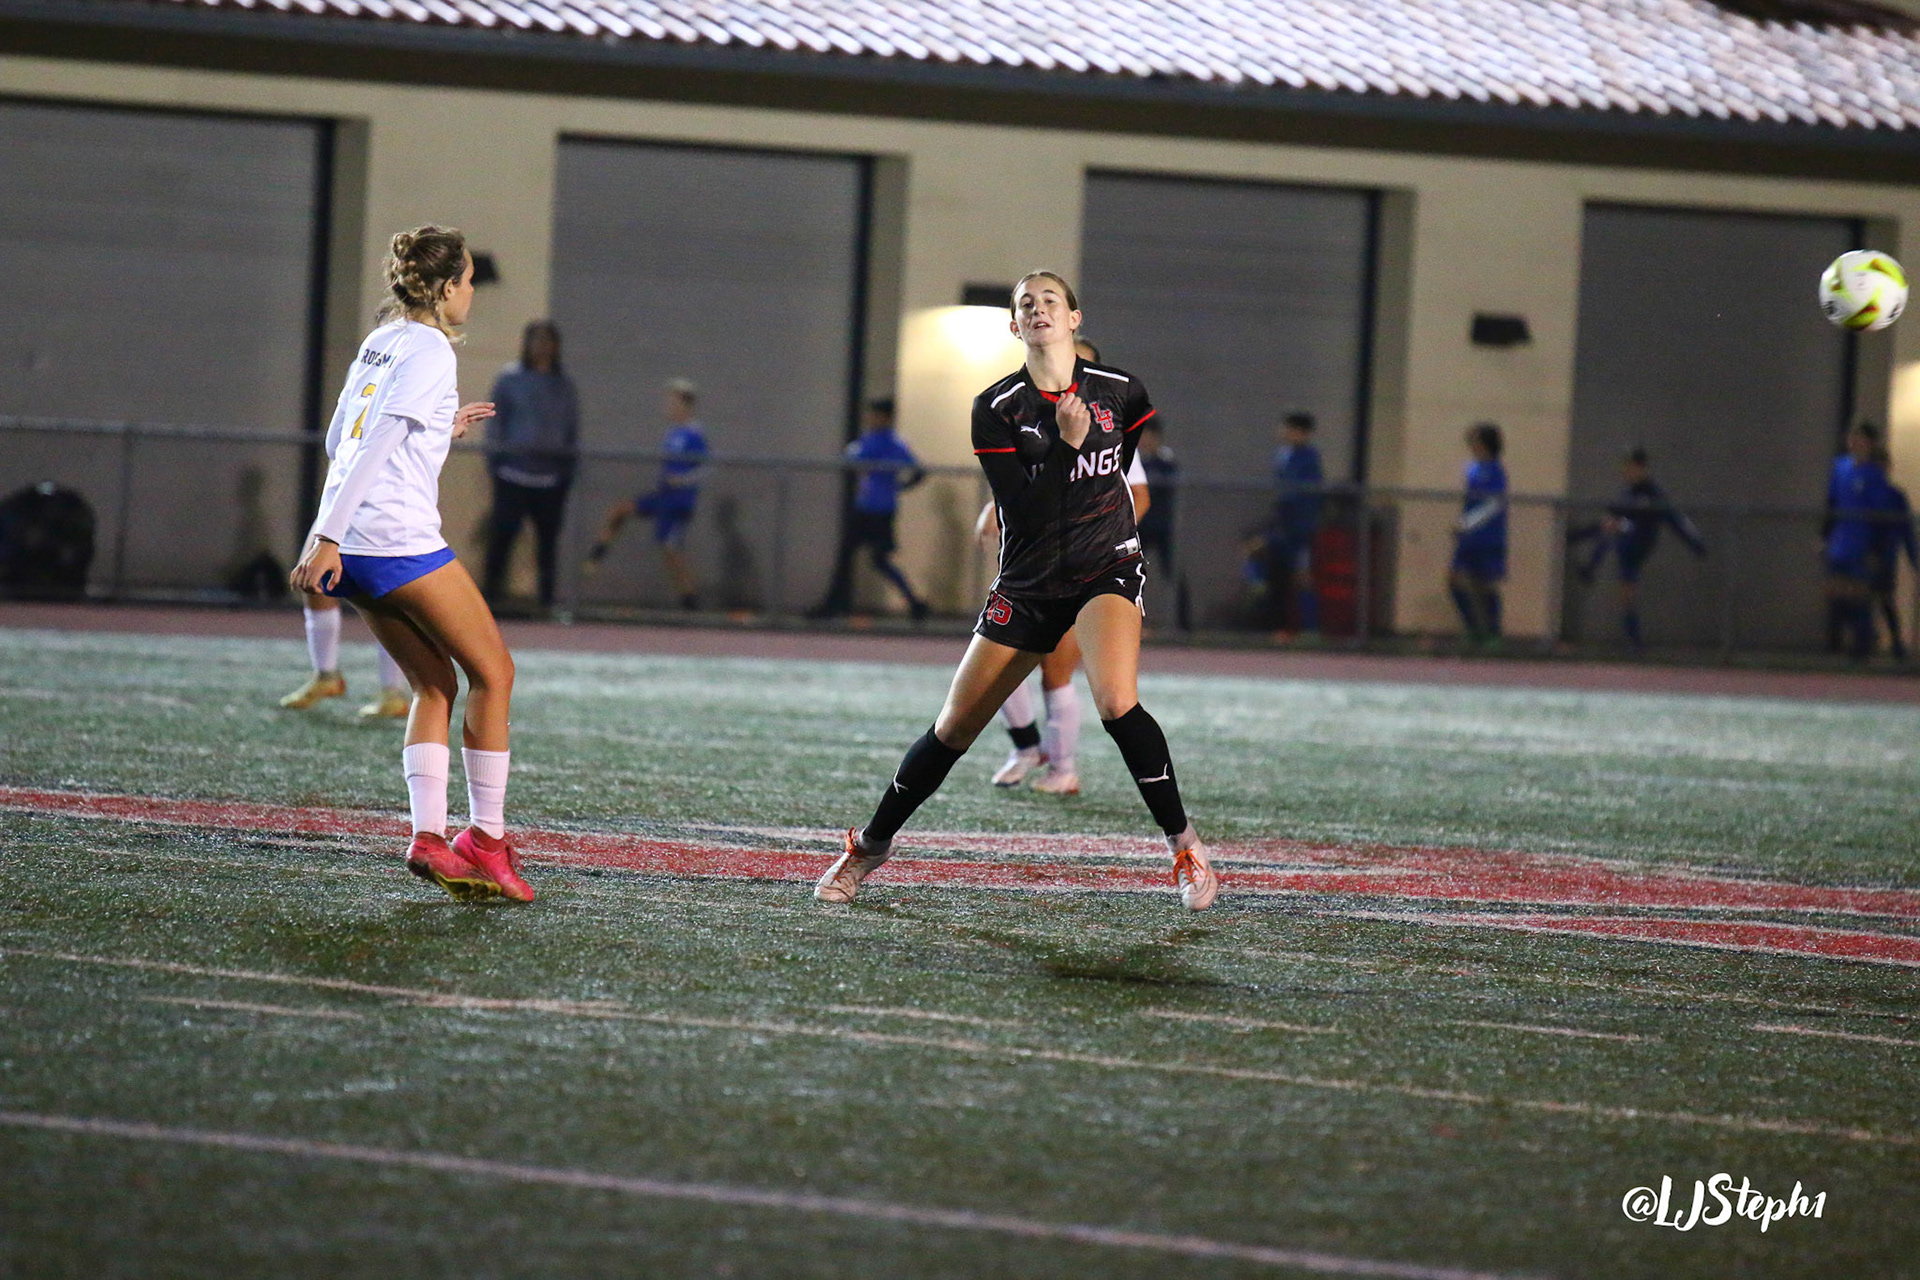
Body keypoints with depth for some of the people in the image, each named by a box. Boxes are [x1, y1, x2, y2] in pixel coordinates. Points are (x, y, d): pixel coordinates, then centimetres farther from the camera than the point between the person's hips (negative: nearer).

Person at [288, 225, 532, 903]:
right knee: (493, 670, 3)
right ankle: (486, 840, 2)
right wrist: (328, 535, -21)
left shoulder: (379, 342, 16)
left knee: (436, 685, 12)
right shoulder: (430, 351, -9)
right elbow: (372, 444, -17)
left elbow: (341, 440, 23)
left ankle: (428, 837, 1)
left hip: (354, 544, 9)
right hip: (400, 540, -9)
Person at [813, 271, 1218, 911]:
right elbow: (1023, 513, -16)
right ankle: (870, 845, 23)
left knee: (1116, 702, -27)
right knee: (955, 725, 4)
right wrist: (1066, 445, -23)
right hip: (1027, 584, 1)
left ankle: (1185, 845, -13)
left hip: (1108, 566, -1)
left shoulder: (1120, 390, -3)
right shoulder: (995, 409, -8)